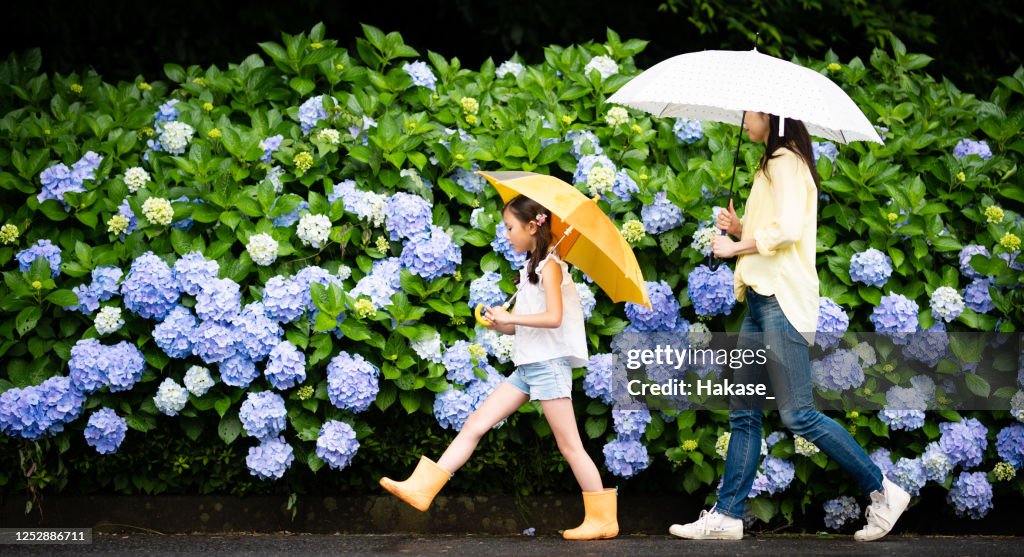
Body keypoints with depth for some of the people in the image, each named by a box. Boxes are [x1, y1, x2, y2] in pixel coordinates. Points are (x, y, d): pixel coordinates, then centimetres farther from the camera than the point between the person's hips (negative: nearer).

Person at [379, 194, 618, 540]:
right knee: (475, 424, 2)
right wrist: (498, 324, -2)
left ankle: (603, 520, 1)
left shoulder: (550, 265, -9)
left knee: (569, 445, -6)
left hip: (549, 362, -9)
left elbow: (554, 317, -22)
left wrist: (509, 317, -17)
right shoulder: (530, 268, 17)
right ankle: (422, 488, 0)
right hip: (527, 365, 9)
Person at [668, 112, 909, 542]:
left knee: (798, 414, -12)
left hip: (782, 303, -10)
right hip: (762, 299, 10)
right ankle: (727, 515, 7)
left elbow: (787, 228, -21)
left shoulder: (786, 161, -8)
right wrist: (739, 230, 11)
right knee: (744, 414, 7)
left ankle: (882, 491, -6)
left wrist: (737, 246, -9)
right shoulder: (772, 165, 23)